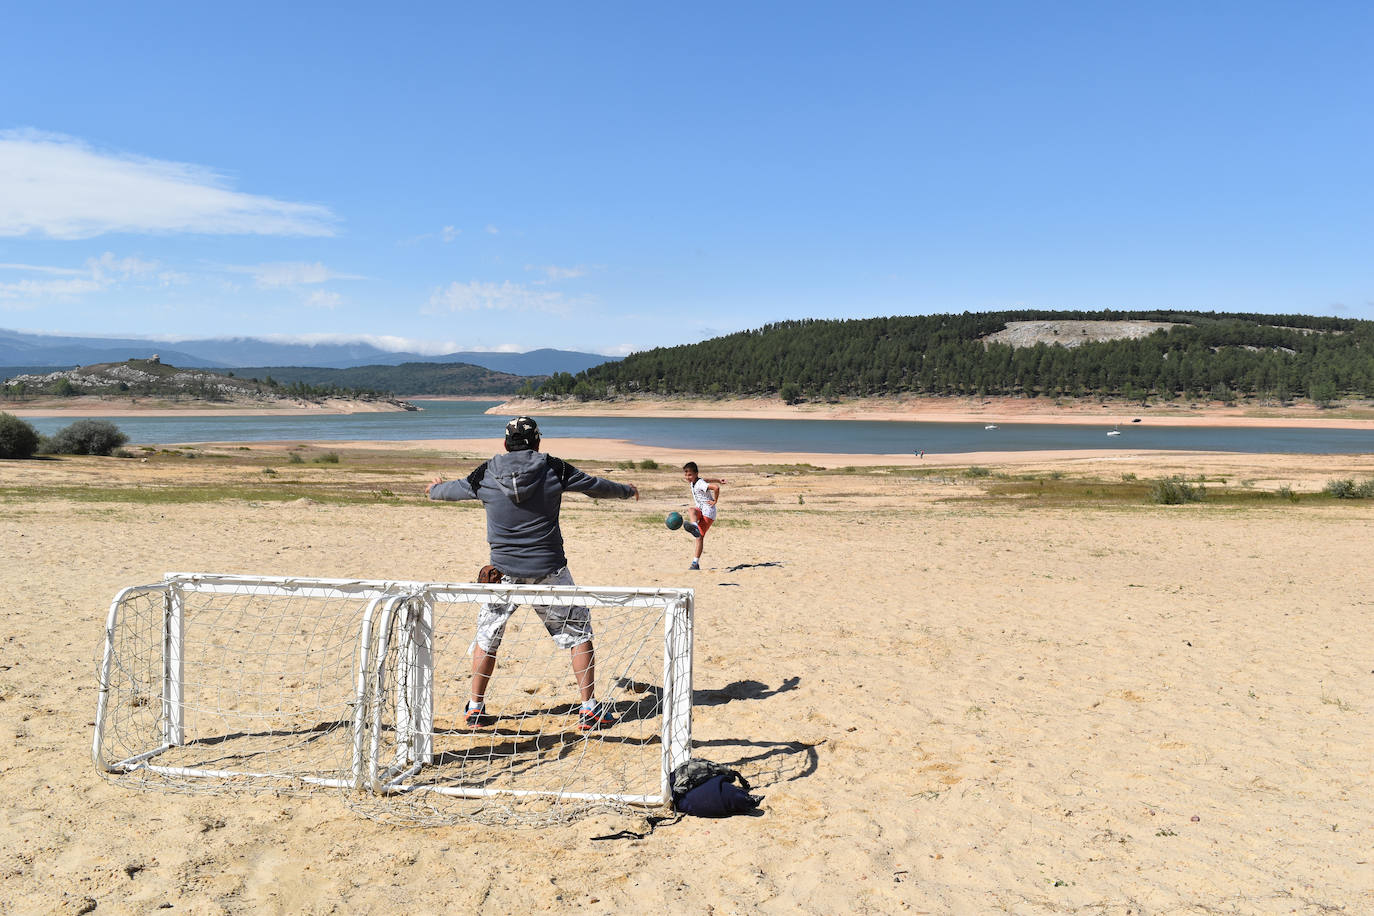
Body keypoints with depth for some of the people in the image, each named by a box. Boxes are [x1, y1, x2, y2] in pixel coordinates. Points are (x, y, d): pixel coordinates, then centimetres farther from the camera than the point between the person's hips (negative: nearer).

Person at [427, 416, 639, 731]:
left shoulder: (487, 473, 0)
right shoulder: (554, 468, -3)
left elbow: (454, 488, 18)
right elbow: (597, 486, 9)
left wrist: (434, 489, 42)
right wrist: (628, 490, 29)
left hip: (504, 571, 2)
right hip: (548, 570, -1)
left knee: (487, 635, 19)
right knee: (579, 631, 11)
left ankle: (475, 708, 23)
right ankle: (589, 709, 10)